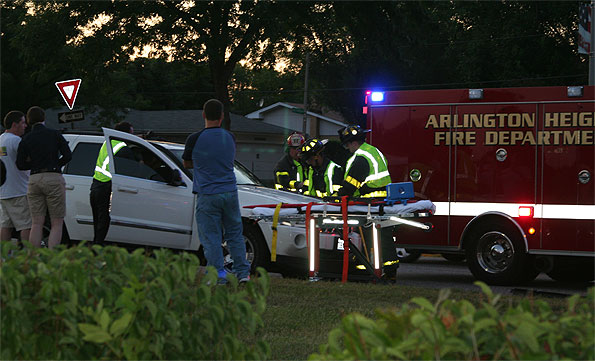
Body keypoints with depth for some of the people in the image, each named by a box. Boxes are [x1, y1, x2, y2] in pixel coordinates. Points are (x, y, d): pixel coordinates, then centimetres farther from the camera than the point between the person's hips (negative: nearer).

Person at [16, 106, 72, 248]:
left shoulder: (26, 139, 6)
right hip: (54, 178, -3)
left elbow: (20, 165, 3)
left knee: (36, 224, 6)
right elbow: (67, 155, -3)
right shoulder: (54, 134, 1)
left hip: (34, 180, 3)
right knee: (57, 224, 0)